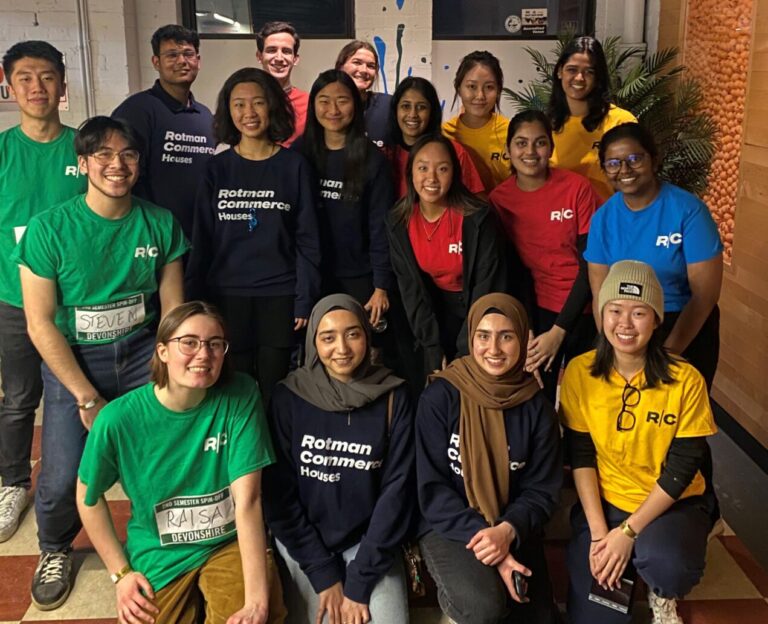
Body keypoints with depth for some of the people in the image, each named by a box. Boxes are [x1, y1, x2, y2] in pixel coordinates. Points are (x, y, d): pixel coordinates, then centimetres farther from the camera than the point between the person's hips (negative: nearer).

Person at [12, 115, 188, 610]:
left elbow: (173, 308, 1)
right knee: (63, 479, -14)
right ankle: (55, 550, 22)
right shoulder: (49, 228, -11)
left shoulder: (161, 224, -3)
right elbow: (40, 324, -10)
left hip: (142, 354, 2)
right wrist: (87, 398, -12)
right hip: (72, 359, -1)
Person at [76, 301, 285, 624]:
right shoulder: (118, 419, -17)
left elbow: (248, 500, -22)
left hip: (231, 543, -1)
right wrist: (120, 573, 0)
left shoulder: (240, 395, -17)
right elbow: (88, 496, 2)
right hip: (159, 553, 1)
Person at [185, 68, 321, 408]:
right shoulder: (217, 168, 5)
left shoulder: (294, 165, 1)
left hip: (279, 296, -1)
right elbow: (202, 240, 5)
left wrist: (305, 299, -7)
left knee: (273, 391, 4)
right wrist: (195, 302, 0)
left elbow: (307, 239, -1)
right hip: (226, 295, 1)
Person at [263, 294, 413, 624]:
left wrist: (359, 580, -12)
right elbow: (278, 492, -5)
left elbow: (396, 489, -7)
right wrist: (324, 573, -11)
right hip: (303, 543, 0)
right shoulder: (289, 396, -7)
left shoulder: (393, 396, -6)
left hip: (370, 543, 1)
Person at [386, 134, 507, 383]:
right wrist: (434, 350, -15)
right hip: (437, 307, 3)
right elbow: (411, 287, -9)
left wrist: (465, 355, -22)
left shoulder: (479, 218, -24)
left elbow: (486, 288, -20)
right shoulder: (398, 221, -13)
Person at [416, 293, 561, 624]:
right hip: (449, 527, -3)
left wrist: (508, 530, -22)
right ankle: (453, 594, 7)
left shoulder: (537, 407, -2)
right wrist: (482, 536, -23)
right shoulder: (439, 398, -12)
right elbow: (432, 489, -11)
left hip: (514, 530, 3)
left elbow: (542, 490, -1)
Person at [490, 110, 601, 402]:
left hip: (584, 310, -1)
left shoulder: (577, 187, -12)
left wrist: (559, 331, -15)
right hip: (538, 308, 2)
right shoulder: (499, 198, -4)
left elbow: (590, 265, -11)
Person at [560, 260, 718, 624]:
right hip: (603, 502, 2)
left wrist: (629, 532, -18)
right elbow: (580, 456, -6)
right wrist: (598, 532, -14)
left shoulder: (686, 380, -14)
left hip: (673, 504, -1)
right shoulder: (580, 373, -9)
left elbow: (682, 468, -13)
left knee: (666, 563, -34)